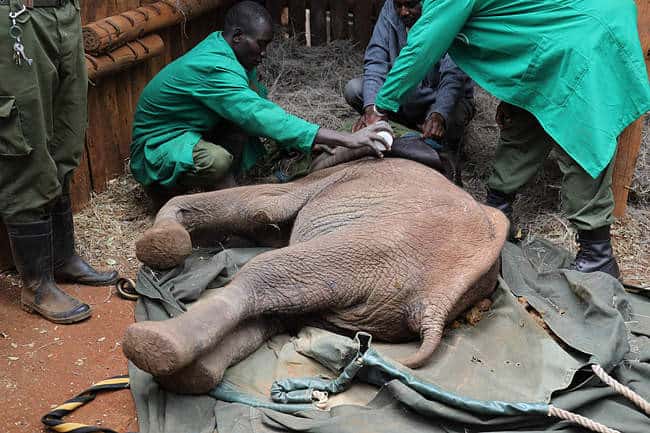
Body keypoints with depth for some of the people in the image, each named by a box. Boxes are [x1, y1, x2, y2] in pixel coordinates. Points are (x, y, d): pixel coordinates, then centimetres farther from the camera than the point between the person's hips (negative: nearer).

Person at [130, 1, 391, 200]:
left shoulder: (221, 50, 1)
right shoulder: (213, 68, -29)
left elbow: (260, 105, 11)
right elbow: (262, 117, -36)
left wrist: (307, 142, -3)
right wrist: (348, 140, -39)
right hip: (157, 150, -10)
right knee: (217, 160, -40)